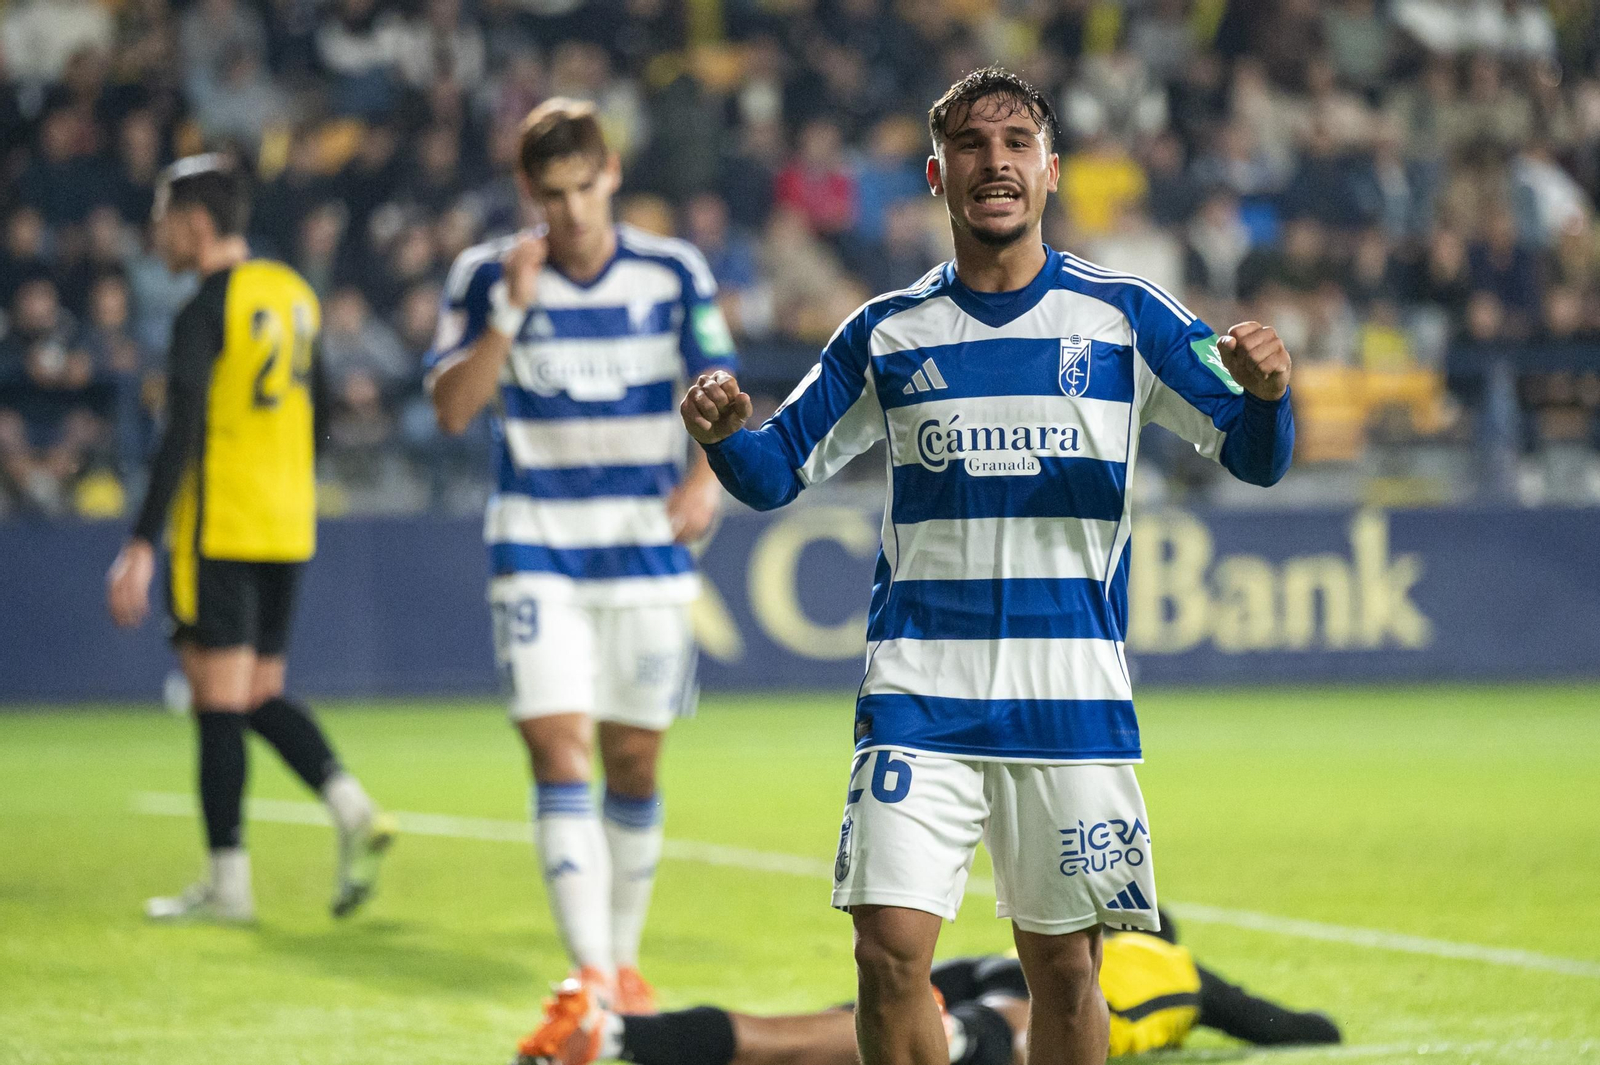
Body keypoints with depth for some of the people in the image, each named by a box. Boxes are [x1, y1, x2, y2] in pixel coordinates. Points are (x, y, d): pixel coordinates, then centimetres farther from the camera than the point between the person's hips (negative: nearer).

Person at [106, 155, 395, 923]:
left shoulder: (204, 313, -12)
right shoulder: (293, 294, 12)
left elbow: (181, 436, -18)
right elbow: (316, 417, 18)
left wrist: (141, 545, -18)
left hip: (218, 532, -8)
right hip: (288, 528, 8)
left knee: (218, 699, -2)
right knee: (258, 693, 14)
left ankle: (227, 880, 0)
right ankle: (352, 809, -5)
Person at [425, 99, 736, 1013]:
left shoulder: (673, 274, 1)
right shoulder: (488, 277, -1)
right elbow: (453, 409, -8)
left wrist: (705, 476, -17)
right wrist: (511, 310, -18)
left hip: (647, 550, 1)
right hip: (538, 550, -1)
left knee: (635, 761, 7)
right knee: (559, 749, -14)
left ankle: (624, 955, 24)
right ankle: (590, 969, -20)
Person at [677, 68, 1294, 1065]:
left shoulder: (1124, 316, 4)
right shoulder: (888, 333, 8)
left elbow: (1255, 457, 2)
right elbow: (776, 474, 12)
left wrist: (1265, 391, -21)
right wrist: (726, 433, -11)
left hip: (1073, 699, 0)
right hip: (918, 695, 0)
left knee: (1066, 970, 4)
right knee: (890, 953, -11)